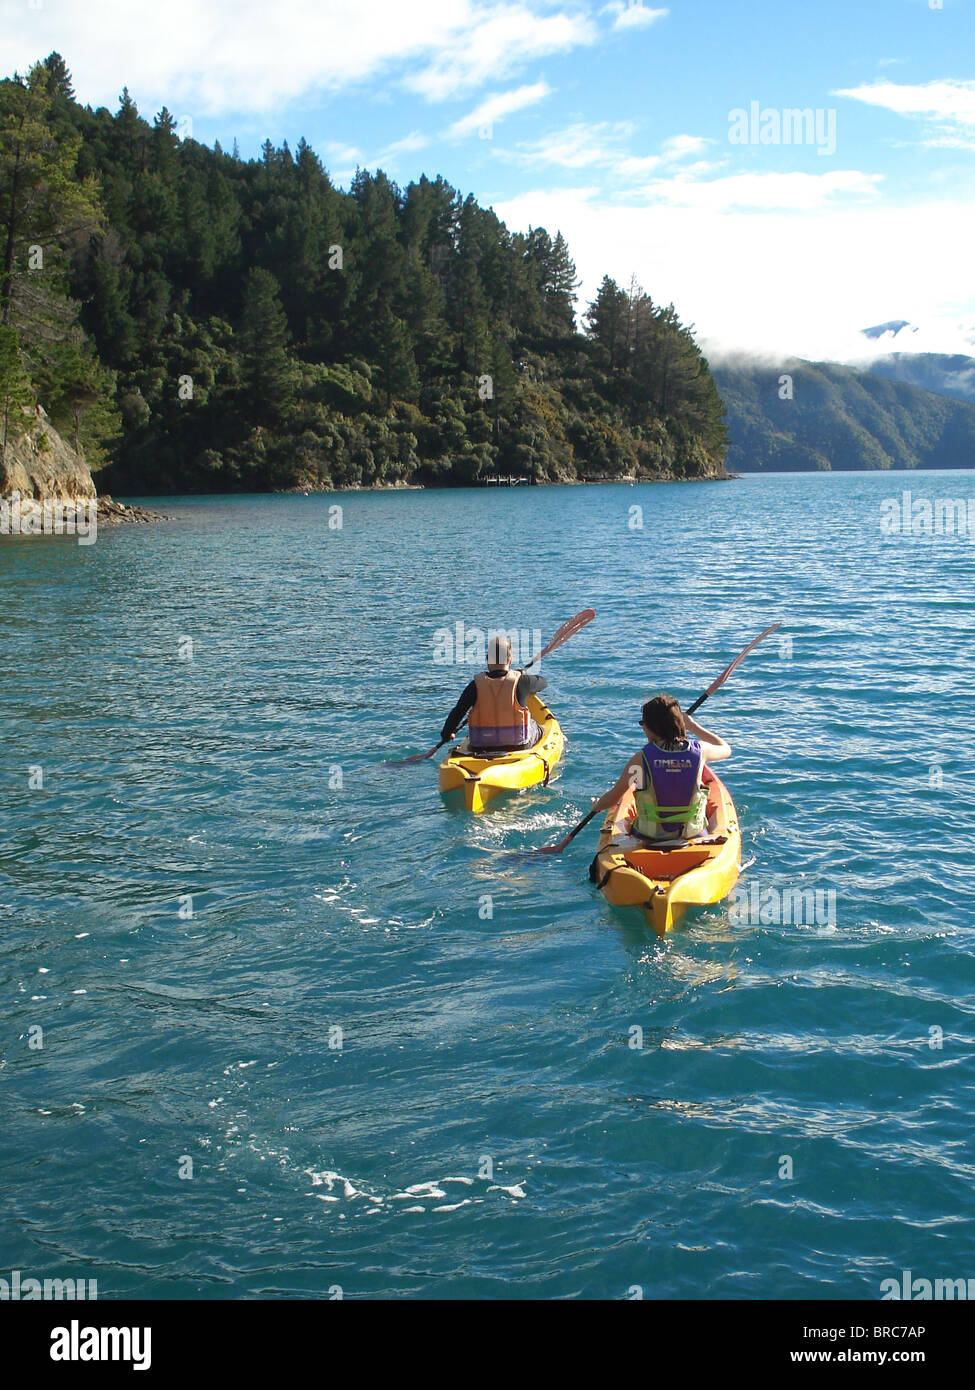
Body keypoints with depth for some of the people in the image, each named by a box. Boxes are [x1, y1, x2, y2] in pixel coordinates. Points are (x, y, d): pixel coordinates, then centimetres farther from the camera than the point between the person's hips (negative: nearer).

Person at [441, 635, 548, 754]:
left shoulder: (476, 685, -9)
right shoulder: (521, 681, -11)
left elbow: (457, 712, -5)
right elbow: (543, 682, 10)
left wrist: (446, 734, 13)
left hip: (481, 748, 1)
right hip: (518, 744, -1)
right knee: (535, 727, 31)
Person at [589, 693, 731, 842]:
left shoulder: (641, 759, -17)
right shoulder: (700, 751, -13)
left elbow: (611, 799, -7)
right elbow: (726, 749, 13)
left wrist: (596, 805, 16)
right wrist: (693, 725, 18)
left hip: (649, 835, -1)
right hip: (693, 834, 2)